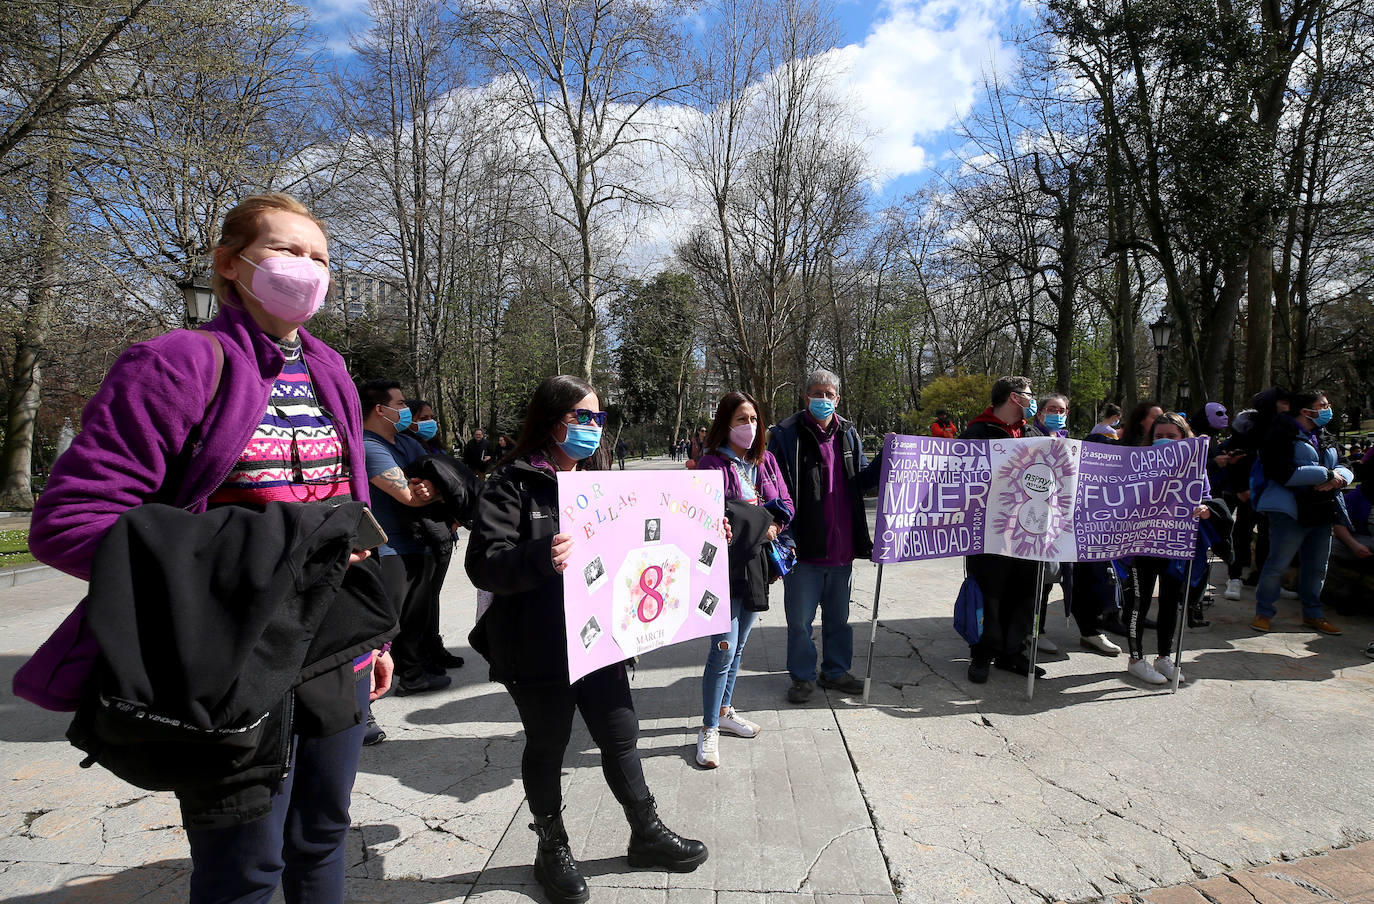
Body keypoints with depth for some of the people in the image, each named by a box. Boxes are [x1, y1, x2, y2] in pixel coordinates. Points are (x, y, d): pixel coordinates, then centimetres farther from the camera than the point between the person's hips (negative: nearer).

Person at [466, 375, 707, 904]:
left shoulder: (597, 480, 9)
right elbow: (483, 564, -21)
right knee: (547, 746, 13)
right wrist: (540, 558, -40)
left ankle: (646, 835, 36)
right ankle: (552, 847, 36)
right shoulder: (513, 483, -12)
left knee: (621, 737, 15)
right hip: (538, 649, -5)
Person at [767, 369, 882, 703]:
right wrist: (784, 538, -17)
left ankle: (835, 671, 35)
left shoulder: (848, 434, 10)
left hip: (842, 547, 5)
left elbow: (862, 479, 18)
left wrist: (886, 459, 1)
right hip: (805, 549, -5)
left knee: (838, 616, 18)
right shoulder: (787, 434, -7)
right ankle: (802, 676, 25)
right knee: (800, 619, 7)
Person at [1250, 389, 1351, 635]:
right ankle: (1263, 612, 7)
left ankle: (1312, 613, 30)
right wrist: (1326, 474, -16)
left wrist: (1337, 476, -10)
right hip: (1292, 510, -8)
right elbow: (1285, 474, -19)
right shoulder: (1283, 434, -8)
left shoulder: (1323, 437, 18)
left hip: (1322, 511, 8)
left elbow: (1346, 470, 13)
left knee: (1317, 567, 15)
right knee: (1277, 564, -7)